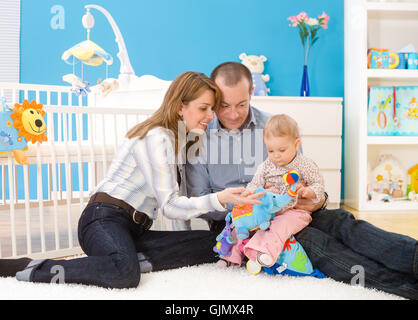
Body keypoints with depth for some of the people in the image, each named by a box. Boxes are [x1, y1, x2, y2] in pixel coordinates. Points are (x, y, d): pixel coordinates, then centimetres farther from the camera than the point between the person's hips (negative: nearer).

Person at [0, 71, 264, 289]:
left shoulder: (180, 139, 16)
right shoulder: (156, 137, -12)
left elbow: (183, 199, 7)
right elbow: (169, 205, -18)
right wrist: (218, 199, -29)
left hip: (135, 231, 8)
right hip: (105, 220, -8)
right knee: (125, 273, -40)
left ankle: (137, 259, -13)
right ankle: (32, 270, -19)